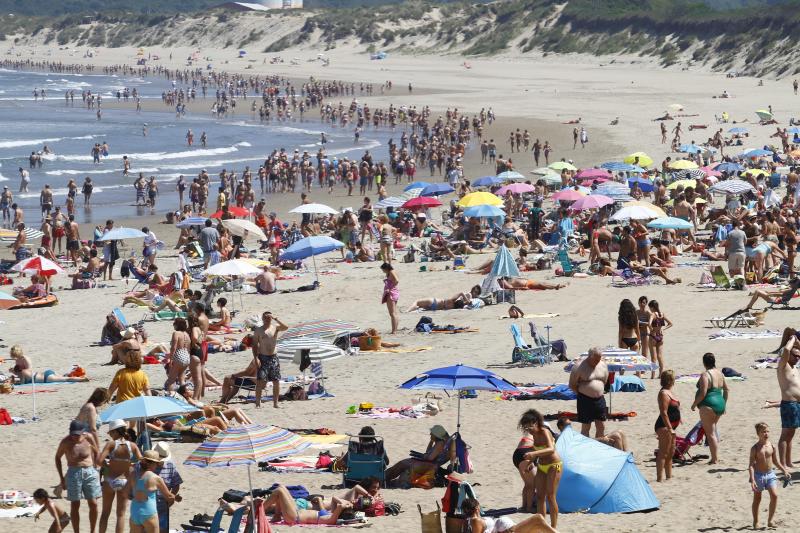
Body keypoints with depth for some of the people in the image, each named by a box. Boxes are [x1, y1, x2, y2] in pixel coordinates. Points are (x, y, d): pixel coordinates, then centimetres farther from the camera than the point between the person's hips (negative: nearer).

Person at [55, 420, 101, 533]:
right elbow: (57, 457, 6)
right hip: (74, 473, -1)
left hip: (90, 473, 1)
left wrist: (95, 468, 6)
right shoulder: (66, 442, -8)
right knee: (75, 505, 2)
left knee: (93, 504, 0)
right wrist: (61, 478, 6)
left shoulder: (88, 438, -6)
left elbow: (96, 453, 12)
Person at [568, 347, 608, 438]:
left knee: (601, 427, 8)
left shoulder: (603, 365, 6)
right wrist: (581, 393, -4)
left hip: (600, 399, 5)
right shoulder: (579, 367, -11)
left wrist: (599, 391, 9)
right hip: (585, 400, -5)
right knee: (586, 427, 2)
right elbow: (572, 385, -5)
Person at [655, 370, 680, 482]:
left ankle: (669, 476, 26)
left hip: (670, 427, 10)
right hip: (664, 426, -10)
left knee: (671, 452, 17)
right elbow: (664, 413, -22)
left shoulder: (669, 392, 13)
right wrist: (670, 428, -24)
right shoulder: (664, 393, -17)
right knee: (663, 453, -10)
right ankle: (659, 478, -10)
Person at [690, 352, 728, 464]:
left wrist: (694, 404, -7)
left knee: (710, 433, -4)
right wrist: (724, 404, 27)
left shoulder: (705, 375, -14)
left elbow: (703, 393, -19)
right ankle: (716, 457, 23)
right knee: (713, 431, 20)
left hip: (708, 406, -8)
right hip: (720, 404, 8)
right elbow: (726, 389, 18)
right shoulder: (720, 373, 10)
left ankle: (714, 459, -5)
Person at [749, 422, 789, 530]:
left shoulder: (772, 447, 1)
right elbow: (751, 465, -13)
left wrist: (784, 471, 11)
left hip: (770, 474, 3)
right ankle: (755, 522, 21)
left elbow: (776, 461, 14)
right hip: (758, 475, -3)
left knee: (774, 495, -12)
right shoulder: (755, 448, -10)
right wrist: (752, 479, -21)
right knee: (757, 499, 9)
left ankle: (770, 520, -1)